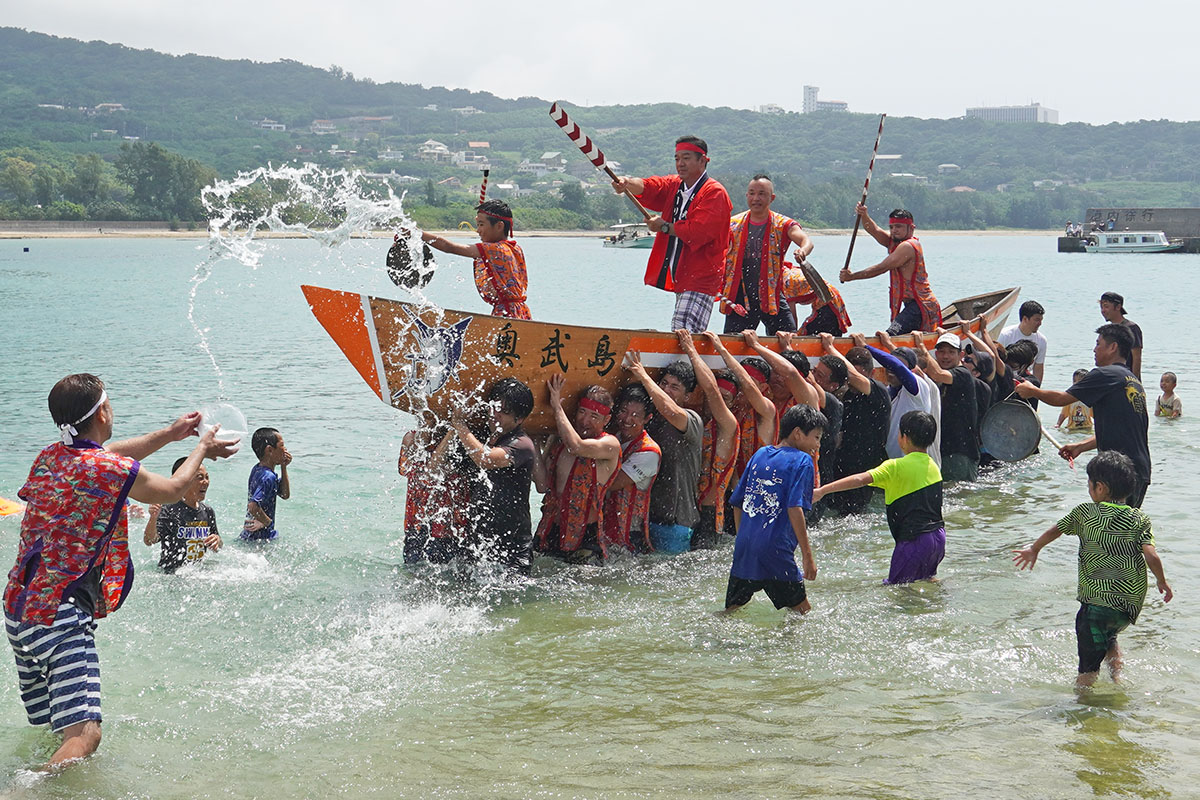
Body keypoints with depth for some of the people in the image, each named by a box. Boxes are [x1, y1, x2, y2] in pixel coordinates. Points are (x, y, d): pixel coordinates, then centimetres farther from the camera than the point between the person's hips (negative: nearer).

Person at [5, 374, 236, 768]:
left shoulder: (48, 458, 9)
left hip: (18, 608, 9)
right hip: (61, 617, -9)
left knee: (46, 727, 21)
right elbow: (171, 490, 8)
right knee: (83, 734, -19)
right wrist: (202, 449, 26)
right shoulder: (114, 471, -12)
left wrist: (168, 434, 39)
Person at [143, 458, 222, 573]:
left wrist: (217, 540, -5)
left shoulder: (208, 511, 8)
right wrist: (153, 518, -38)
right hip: (170, 575, -6)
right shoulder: (169, 510, -12)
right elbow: (149, 541, -21)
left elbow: (216, 549, 19)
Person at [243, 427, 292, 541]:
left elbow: (285, 495, 17)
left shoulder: (257, 469, 10)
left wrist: (283, 467, 8)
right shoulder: (269, 477, -21)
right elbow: (253, 506, -32)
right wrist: (267, 522, -15)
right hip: (260, 538, -10)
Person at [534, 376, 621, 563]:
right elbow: (543, 486, 8)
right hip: (549, 531, 5)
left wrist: (557, 407, -16)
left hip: (584, 537, -5)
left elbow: (577, 447, -27)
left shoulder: (610, 444, -8)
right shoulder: (557, 441, 10)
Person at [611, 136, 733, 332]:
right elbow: (649, 187, -5)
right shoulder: (673, 185, 15)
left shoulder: (715, 193, -8)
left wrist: (664, 227, -6)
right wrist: (626, 184, -28)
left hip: (700, 280, -8)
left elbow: (697, 231, -19)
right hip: (679, 279, 8)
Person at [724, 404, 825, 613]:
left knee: (731, 612, 14)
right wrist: (808, 556, -15)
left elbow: (737, 504, 18)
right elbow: (794, 509, -16)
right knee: (803, 613, 5)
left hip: (744, 550, 6)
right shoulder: (801, 461, -4)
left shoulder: (759, 455, 15)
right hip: (776, 553, -6)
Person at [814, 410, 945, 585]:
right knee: (928, 579, 27)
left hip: (916, 540, -8)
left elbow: (860, 480, -23)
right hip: (938, 536, 8)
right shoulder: (934, 466, 10)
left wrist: (823, 490, -25)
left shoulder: (897, 467, -13)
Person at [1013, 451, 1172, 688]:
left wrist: (1033, 549, 31)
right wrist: (1162, 582, 10)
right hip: (1132, 606, 4)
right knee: (1109, 637, 34)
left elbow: (1055, 530, 13)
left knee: (1088, 668, -2)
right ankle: (1117, 673, 23)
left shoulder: (1084, 513, -1)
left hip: (1097, 601, -4)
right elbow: (1151, 556, -8)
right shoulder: (1140, 519, 2)